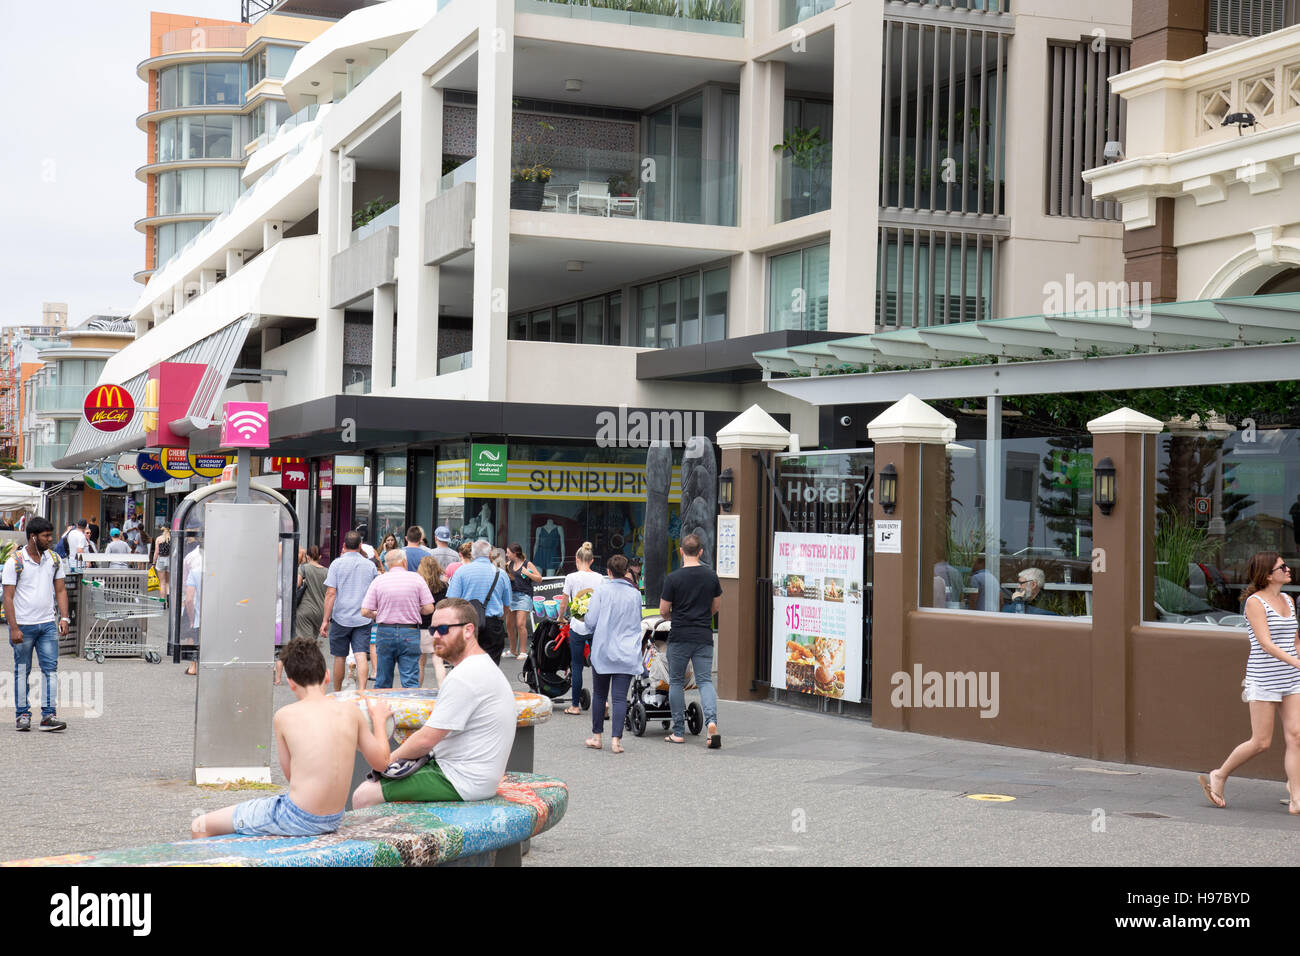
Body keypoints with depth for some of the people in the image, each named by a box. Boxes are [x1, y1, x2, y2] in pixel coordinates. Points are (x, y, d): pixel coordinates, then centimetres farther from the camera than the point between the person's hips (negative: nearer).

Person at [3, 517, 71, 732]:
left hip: (48, 625, 3)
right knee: (22, 671, 5)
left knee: (50, 668, -4)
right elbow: (8, 597, -8)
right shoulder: (15, 561, -7)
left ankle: (49, 715, -5)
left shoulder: (54, 559, 7)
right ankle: (23, 714, 15)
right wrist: (14, 628, -14)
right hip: (23, 625, -3)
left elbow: (60, 591, 12)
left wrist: (64, 618, -1)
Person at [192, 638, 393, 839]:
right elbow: (380, 760, 9)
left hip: (296, 820, -6)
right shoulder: (350, 710, -1)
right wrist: (379, 719, 26)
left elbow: (290, 775, 4)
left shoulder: (285, 716, -8)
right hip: (333, 820, 6)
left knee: (200, 827, 7)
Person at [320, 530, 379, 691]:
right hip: (363, 618, 1)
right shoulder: (370, 565, 4)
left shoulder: (337, 563, -3)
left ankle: (337, 694, 23)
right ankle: (362, 690, -21)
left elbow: (331, 593, -7)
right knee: (361, 656, -6)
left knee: (340, 657, 10)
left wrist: (325, 620, -5)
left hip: (341, 617, -1)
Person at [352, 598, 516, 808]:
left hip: (461, 782, -11)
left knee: (363, 796, -11)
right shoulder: (485, 667, 14)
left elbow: (426, 739, -20)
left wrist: (388, 759, -3)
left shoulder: (464, 677, -20)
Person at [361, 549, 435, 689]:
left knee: (382, 682, 11)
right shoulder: (416, 578, -1)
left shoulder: (378, 581, 0)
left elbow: (365, 612, -4)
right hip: (410, 632, -1)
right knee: (411, 681, -3)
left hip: (385, 632, 1)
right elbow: (429, 608, -4)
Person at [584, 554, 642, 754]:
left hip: (603, 651, -1)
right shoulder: (636, 594, 2)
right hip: (627, 653, 1)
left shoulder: (601, 591, -7)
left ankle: (596, 736, 21)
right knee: (620, 697, 0)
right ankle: (616, 739, -7)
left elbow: (591, 621, -9)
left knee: (599, 694, 13)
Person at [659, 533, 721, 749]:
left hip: (679, 637, -3)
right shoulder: (711, 576, 3)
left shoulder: (673, 578, -9)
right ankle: (712, 721, -20)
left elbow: (663, 610, -4)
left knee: (676, 682, 9)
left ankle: (678, 732, 12)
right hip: (704, 636, 3)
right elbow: (717, 605, 14)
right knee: (705, 681, 4)